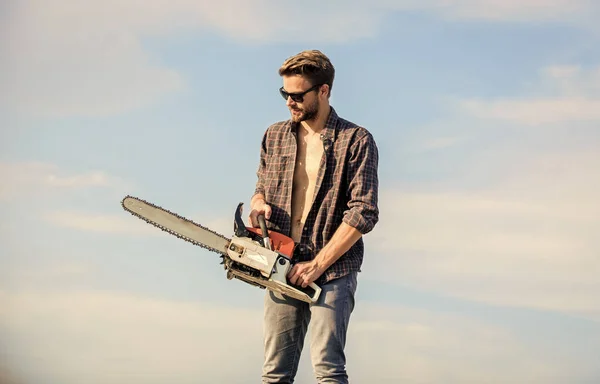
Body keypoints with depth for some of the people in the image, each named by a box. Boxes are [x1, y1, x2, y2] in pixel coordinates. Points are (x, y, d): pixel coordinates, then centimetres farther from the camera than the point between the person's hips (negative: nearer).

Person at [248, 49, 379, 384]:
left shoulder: (356, 141, -5)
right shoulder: (275, 137, 12)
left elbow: (363, 213, -10)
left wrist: (317, 265, -13)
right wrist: (260, 204, -4)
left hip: (333, 272, -5)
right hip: (283, 271, 5)